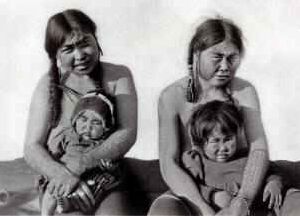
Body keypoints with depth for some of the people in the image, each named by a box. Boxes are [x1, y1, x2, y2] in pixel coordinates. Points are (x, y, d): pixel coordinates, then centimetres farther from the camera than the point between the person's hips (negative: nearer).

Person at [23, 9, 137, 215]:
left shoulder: (118, 76, 2)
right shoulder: (49, 84, 3)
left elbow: (128, 133, -9)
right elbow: (32, 148, -1)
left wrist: (79, 165, -21)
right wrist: (64, 174, -21)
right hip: (59, 184, 0)